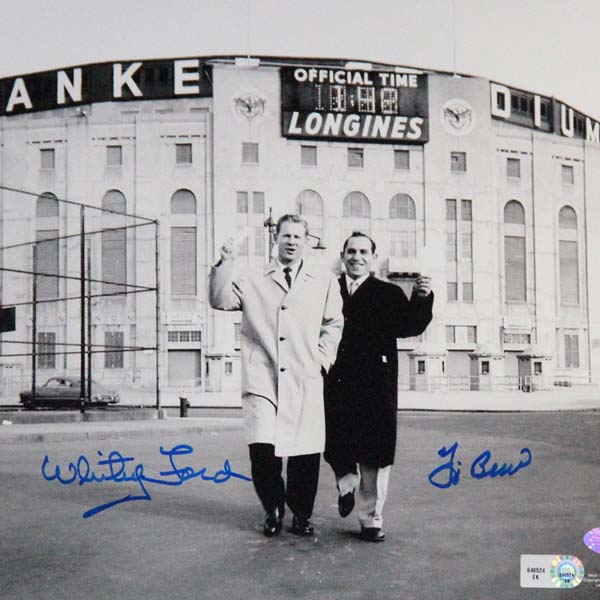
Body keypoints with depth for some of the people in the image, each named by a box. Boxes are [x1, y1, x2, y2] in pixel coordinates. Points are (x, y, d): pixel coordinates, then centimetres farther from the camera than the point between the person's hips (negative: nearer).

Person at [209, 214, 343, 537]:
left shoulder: (324, 281, 13)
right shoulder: (253, 281, 13)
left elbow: (334, 324, 14)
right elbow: (220, 300, 3)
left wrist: (322, 358, 3)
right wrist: (226, 263, -7)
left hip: (305, 381, 1)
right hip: (262, 379, 0)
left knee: (305, 454, 1)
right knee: (262, 449, -11)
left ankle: (301, 515, 22)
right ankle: (273, 508, 13)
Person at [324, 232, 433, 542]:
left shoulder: (389, 294, 4)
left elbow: (409, 326, -11)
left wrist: (421, 300, -25)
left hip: (375, 385, -1)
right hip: (336, 385, 1)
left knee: (374, 455, 3)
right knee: (335, 447, 11)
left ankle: (371, 520, 15)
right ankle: (346, 482, 43)